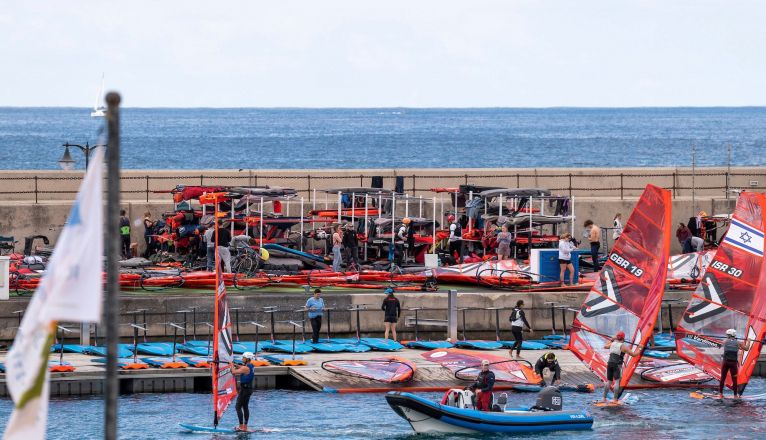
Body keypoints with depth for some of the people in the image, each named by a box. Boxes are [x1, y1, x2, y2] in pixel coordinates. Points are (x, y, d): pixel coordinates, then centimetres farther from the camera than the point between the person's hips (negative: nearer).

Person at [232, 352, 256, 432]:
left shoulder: (245, 368, -20)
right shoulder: (251, 367, 9)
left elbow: (234, 372, -20)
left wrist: (232, 365, -3)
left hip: (244, 389, -9)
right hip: (249, 389, 9)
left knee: (238, 407, -6)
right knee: (245, 407, 11)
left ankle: (241, 426, -9)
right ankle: (245, 426, 12)